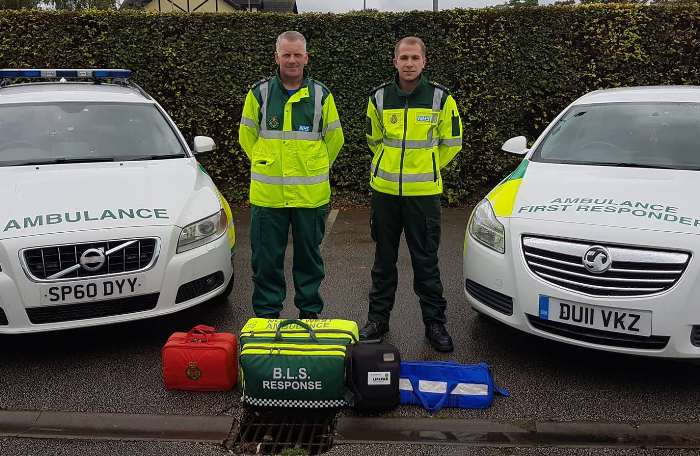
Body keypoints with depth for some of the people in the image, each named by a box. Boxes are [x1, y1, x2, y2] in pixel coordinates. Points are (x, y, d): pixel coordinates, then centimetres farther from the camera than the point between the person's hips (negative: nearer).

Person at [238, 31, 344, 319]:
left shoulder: (321, 95, 4)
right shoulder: (259, 93, 3)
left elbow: (334, 139, 13)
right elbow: (246, 136, 13)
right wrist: (267, 166, 13)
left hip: (311, 195, 0)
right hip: (267, 194, 0)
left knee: (309, 255, 10)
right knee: (266, 258, 6)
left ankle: (310, 311, 25)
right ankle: (267, 312, 21)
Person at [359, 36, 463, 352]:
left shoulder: (441, 98, -3)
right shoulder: (379, 98, 2)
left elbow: (451, 143, 8)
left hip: (424, 192, -2)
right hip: (385, 189, 2)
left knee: (426, 260, 4)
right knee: (384, 258, 12)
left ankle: (435, 322, 17)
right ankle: (378, 317, 25)